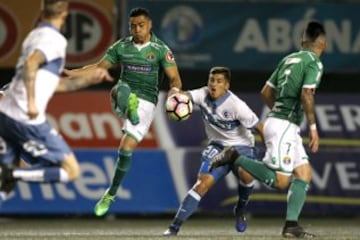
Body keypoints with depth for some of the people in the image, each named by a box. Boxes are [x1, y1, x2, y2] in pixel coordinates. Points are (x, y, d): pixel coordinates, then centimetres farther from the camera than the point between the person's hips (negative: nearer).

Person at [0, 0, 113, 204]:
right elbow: (31, 63, -26)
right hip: (28, 120, -8)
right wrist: (31, 102, -26)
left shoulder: (35, 36, 19)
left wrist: (88, 79, 27)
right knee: (71, 171, -1)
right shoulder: (55, 40, -7)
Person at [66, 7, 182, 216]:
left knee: (126, 149, -7)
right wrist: (71, 73, 1)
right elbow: (99, 67, 13)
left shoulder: (161, 49, -3)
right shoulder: (121, 47, 6)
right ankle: (127, 106, -67)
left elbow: (175, 79, -6)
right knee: (121, 90, -35)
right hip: (124, 97, 3)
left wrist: (174, 91, -30)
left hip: (146, 103, -3)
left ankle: (111, 195, 8)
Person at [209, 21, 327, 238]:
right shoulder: (314, 63, -9)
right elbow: (306, 94, -22)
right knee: (280, 181, -9)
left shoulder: (289, 59, 15)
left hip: (281, 124, 9)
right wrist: (313, 127, -17)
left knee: (305, 175, 7)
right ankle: (236, 158, -5)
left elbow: (266, 92, 19)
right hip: (284, 127, -9)